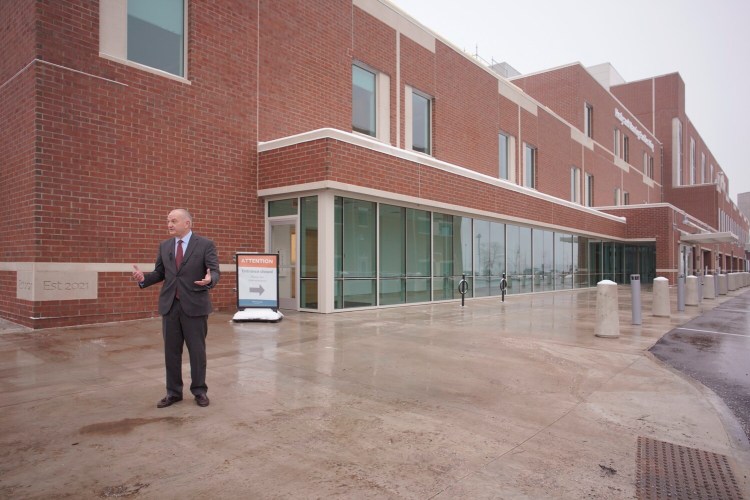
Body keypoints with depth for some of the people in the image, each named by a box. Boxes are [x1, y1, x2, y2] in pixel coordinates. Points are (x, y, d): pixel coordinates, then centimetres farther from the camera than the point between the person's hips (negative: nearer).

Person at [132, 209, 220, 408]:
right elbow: (159, 273, 10)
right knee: (171, 351, 11)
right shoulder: (164, 246, 10)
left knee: (197, 350, 5)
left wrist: (209, 280, -32)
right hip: (169, 305, 4)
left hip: (194, 305, -4)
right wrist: (144, 278, -10)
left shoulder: (205, 244, -5)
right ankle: (173, 392, 24)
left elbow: (214, 271, -10)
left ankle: (199, 390, 20)